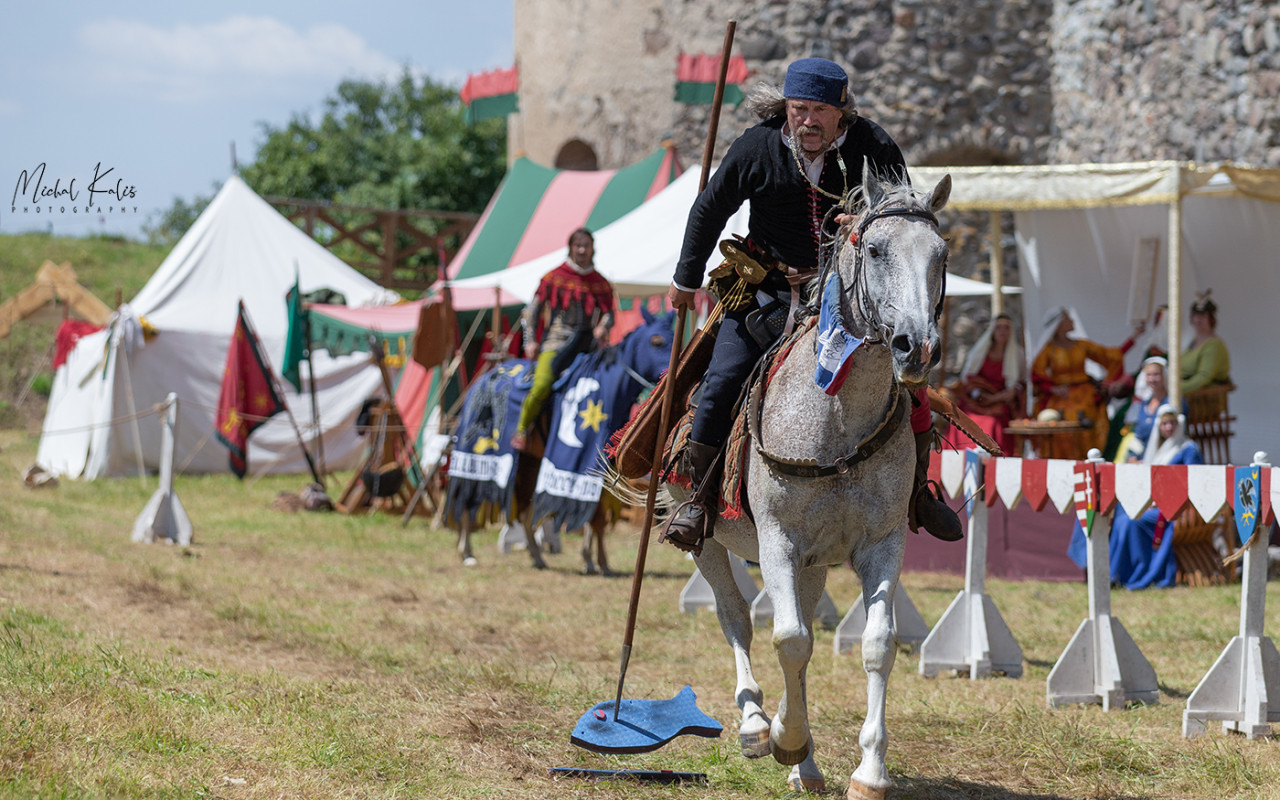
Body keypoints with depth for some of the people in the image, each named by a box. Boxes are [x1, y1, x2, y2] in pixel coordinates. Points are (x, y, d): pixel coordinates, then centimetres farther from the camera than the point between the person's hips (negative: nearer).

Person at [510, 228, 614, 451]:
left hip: (588, 343, 3)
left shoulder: (601, 283, 14)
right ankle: (522, 429, -4)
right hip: (557, 340, -3)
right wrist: (530, 341, 0)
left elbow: (608, 314, 15)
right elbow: (531, 311, 10)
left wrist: (603, 327, -9)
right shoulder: (554, 278, 8)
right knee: (542, 384, -26)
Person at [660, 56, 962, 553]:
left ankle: (917, 490, 12)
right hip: (770, 290, -1)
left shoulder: (874, 149, -9)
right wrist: (686, 280, 14)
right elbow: (710, 210, 6)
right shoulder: (756, 148, -10)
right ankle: (701, 498, 1)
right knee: (724, 380, -13)